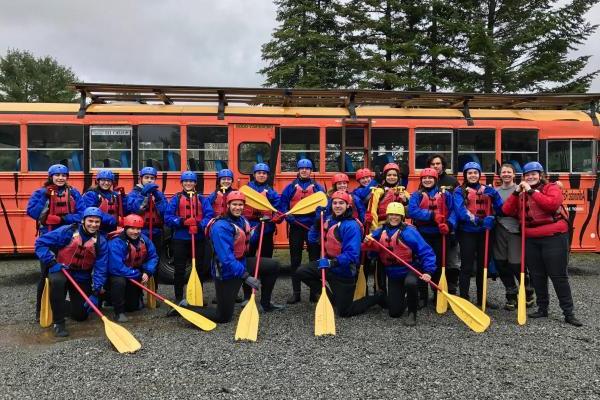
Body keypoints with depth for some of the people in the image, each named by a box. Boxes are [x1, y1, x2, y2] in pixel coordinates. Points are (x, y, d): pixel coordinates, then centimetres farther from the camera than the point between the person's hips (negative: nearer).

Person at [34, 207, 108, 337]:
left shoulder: (101, 242, -9)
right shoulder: (67, 231, -17)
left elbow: (100, 269, -10)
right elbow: (40, 242, -15)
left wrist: (95, 293, -17)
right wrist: (52, 263, -24)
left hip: (82, 277, 2)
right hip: (61, 270, -2)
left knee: (81, 315, 2)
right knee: (57, 281, -39)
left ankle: (74, 301, 40)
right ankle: (59, 322, -23)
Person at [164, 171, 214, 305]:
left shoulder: (201, 199, 7)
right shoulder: (176, 198, 4)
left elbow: (210, 216, -2)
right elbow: (168, 217, -3)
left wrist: (200, 224, -20)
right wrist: (181, 221, -19)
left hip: (198, 238, 2)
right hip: (180, 238, -1)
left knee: (200, 268, 8)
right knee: (179, 269, 3)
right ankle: (179, 298, 14)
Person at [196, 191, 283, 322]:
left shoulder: (241, 220, 2)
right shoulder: (221, 227, -26)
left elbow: (247, 242, 17)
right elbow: (226, 258, -32)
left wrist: (260, 226, 6)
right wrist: (246, 276, -34)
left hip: (242, 263, 8)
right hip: (226, 272, -8)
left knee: (274, 266, 10)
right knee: (223, 317, -5)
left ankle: (265, 304, 23)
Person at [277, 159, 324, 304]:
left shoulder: (317, 187, 7)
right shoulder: (290, 187, 7)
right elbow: (282, 203, 4)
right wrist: (287, 215, -12)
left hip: (313, 227, 0)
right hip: (295, 227, 0)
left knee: (314, 259, 5)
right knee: (295, 260, 5)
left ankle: (315, 292, 14)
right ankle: (296, 292, 13)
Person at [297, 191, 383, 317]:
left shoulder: (351, 226, -23)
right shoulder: (329, 220, 0)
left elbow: (351, 255, -29)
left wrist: (332, 263, -40)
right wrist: (318, 220, -5)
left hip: (344, 272, -7)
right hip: (328, 265, 7)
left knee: (344, 312, 2)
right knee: (301, 272, -2)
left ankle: (378, 298, 23)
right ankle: (331, 298, 15)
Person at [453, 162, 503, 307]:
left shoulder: (488, 190, 10)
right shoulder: (459, 191, -1)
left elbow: (500, 208, 1)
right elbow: (460, 211, -16)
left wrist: (491, 218, -20)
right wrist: (479, 221, -25)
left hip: (484, 232, 4)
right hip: (467, 232, -4)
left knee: (483, 265, 13)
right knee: (467, 266, -1)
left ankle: (481, 298, 24)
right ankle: (464, 298, 5)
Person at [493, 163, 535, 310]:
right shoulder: (495, 191, 13)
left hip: (515, 231, -4)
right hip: (499, 231, 4)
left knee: (516, 265, -4)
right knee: (501, 265, 6)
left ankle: (528, 293, 20)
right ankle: (511, 295, 22)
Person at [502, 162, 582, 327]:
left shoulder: (552, 188, -2)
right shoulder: (521, 193, 12)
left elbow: (552, 204, -23)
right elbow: (507, 210, 1)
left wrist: (532, 191, -19)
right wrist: (516, 192, -8)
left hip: (553, 238, -5)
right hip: (531, 240, 5)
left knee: (558, 276, -2)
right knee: (537, 276, 11)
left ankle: (569, 313, 7)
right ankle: (542, 308, 23)